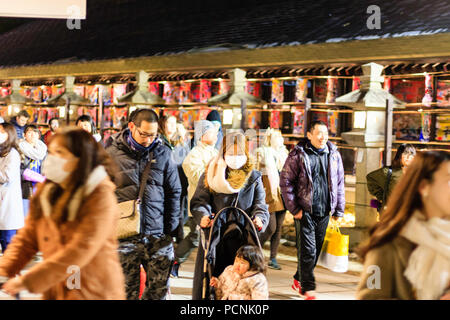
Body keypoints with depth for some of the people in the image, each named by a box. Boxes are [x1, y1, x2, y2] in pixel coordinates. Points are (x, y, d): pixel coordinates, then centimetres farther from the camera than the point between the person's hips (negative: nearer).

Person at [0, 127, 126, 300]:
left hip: (94, 293, -5)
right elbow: (27, 237, 1)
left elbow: (80, 251, -24)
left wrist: (28, 281, -26)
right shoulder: (45, 191, 3)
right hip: (54, 291, 5)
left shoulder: (100, 197, -17)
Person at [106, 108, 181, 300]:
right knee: (127, 291, 6)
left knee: (159, 289, 3)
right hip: (125, 236, -1)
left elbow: (174, 192, 10)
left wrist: (171, 228, 5)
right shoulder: (112, 155, 1)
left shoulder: (163, 153, 5)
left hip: (157, 235, 1)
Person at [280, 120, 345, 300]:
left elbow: (339, 184, 14)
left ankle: (299, 280, 29)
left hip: (324, 212, 5)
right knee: (308, 250, -6)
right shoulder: (298, 154, -5)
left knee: (316, 250, 12)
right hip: (305, 211, -5)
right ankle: (307, 289, 3)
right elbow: (285, 181, -5)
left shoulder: (334, 155, 9)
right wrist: (294, 209, -9)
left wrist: (338, 210, 11)